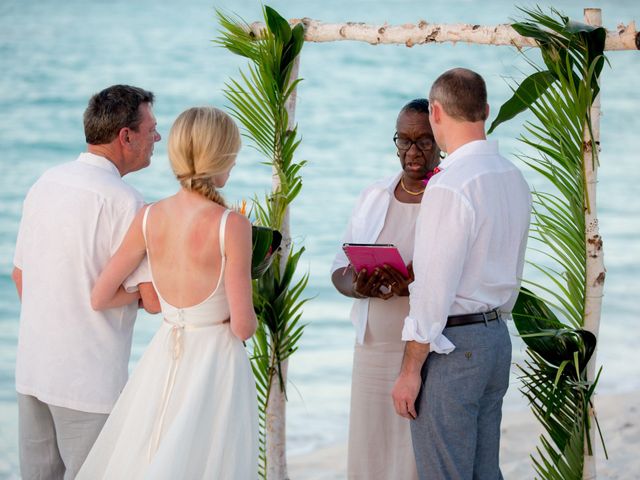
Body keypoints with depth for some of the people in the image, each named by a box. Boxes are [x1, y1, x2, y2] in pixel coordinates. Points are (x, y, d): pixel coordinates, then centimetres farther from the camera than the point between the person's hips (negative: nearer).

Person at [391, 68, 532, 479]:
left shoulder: (450, 187, -19)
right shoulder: (514, 178, 8)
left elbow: (434, 290, -19)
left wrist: (410, 370, -14)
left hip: (452, 345, -9)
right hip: (498, 336, 9)